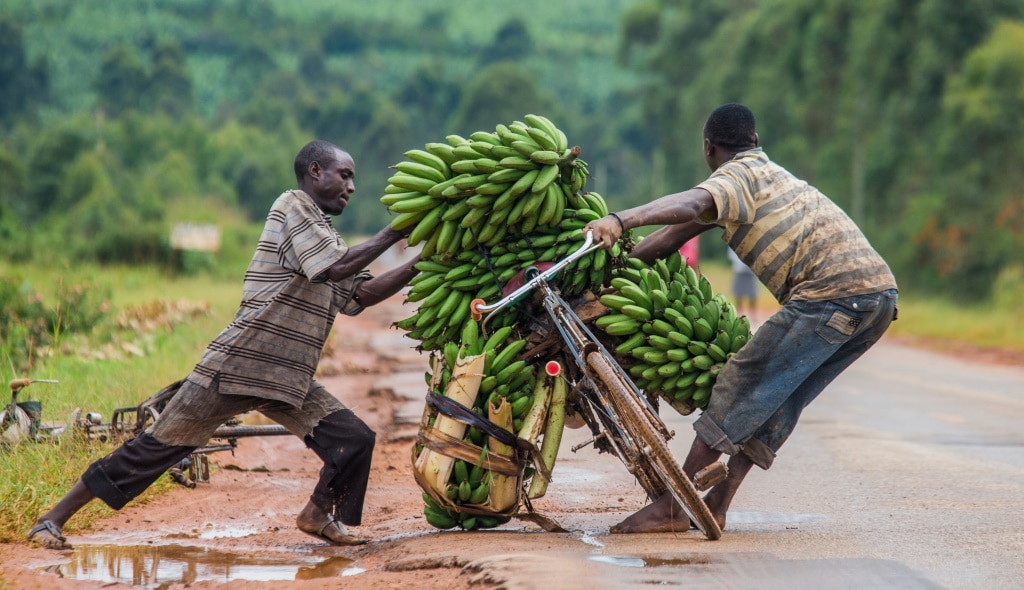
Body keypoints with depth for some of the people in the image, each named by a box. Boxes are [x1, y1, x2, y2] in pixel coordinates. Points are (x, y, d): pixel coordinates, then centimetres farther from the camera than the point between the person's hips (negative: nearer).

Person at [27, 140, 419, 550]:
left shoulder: (323, 233, 19)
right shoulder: (293, 206, -7)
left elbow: (362, 293, 14)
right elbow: (336, 268, -18)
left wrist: (420, 264, 7)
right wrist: (393, 234, -12)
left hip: (288, 379, 8)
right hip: (237, 368, -8)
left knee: (354, 440, -4)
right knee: (159, 446, -6)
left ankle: (319, 515, 21)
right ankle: (53, 519, 2)